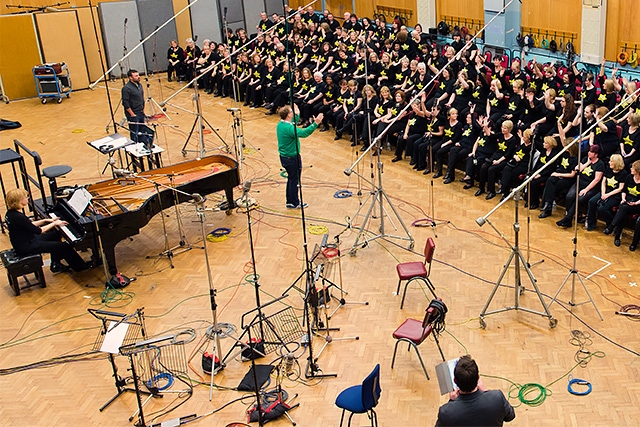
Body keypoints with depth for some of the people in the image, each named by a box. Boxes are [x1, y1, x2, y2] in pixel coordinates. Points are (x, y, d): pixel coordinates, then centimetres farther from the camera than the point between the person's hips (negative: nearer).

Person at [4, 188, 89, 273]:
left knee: (56, 234, 19)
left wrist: (46, 220, 9)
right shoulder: (18, 217, -28)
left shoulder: (11, 213, 1)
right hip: (26, 247, -10)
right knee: (63, 246, -7)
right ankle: (79, 266, 11)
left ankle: (55, 265, 22)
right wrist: (54, 223, -11)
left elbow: (29, 225, 14)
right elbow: (38, 231, -22)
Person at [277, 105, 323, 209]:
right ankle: (294, 203, 17)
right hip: (292, 158, -10)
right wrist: (315, 124, -40)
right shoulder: (288, 128, -27)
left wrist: (296, 115, 26)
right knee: (294, 180, 6)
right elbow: (303, 133, -39)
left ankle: (290, 201, 32)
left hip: (284, 156, 10)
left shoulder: (280, 124, 3)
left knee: (291, 179, 22)